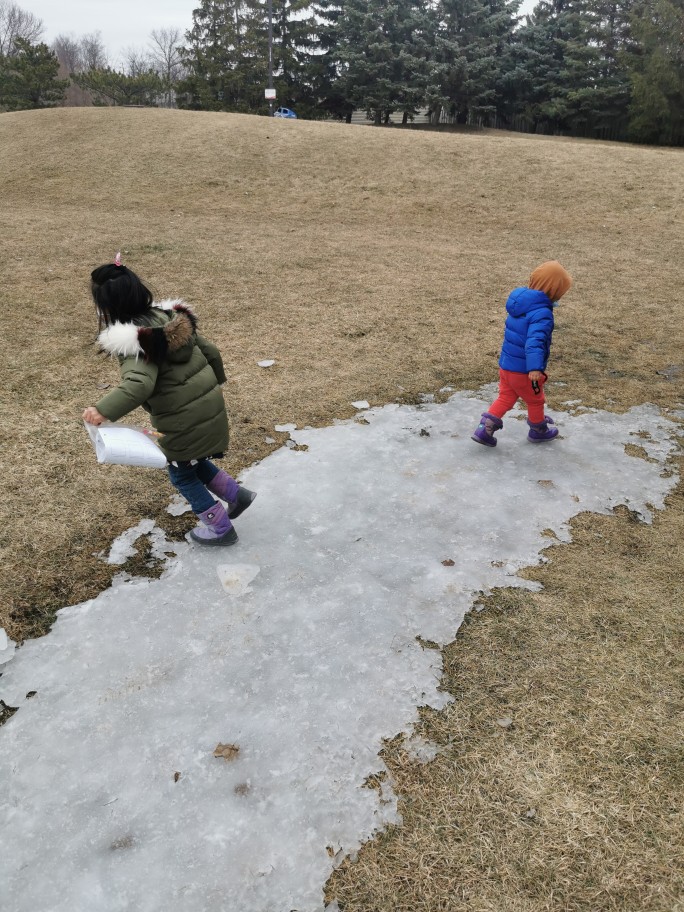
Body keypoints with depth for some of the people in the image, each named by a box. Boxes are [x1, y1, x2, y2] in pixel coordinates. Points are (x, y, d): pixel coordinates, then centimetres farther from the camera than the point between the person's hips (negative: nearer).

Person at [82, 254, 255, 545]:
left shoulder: (132, 340, -21)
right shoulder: (169, 316, 1)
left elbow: (140, 384, -38)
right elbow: (209, 350, 7)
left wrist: (104, 410, -45)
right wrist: (215, 381, 24)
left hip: (185, 419, -8)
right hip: (209, 403, 8)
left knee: (182, 474, 16)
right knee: (193, 462, 29)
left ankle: (220, 528, 27)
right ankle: (237, 494, 32)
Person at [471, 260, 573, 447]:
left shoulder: (520, 303, 3)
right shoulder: (542, 313, -25)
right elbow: (534, 341, -38)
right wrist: (535, 368, -45)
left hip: (505, 365, 7)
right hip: (523, 370, -7)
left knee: (505, 398, 19)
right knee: (535, 401, 17)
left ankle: (484, 429, 10)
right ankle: (538, 431, 38)